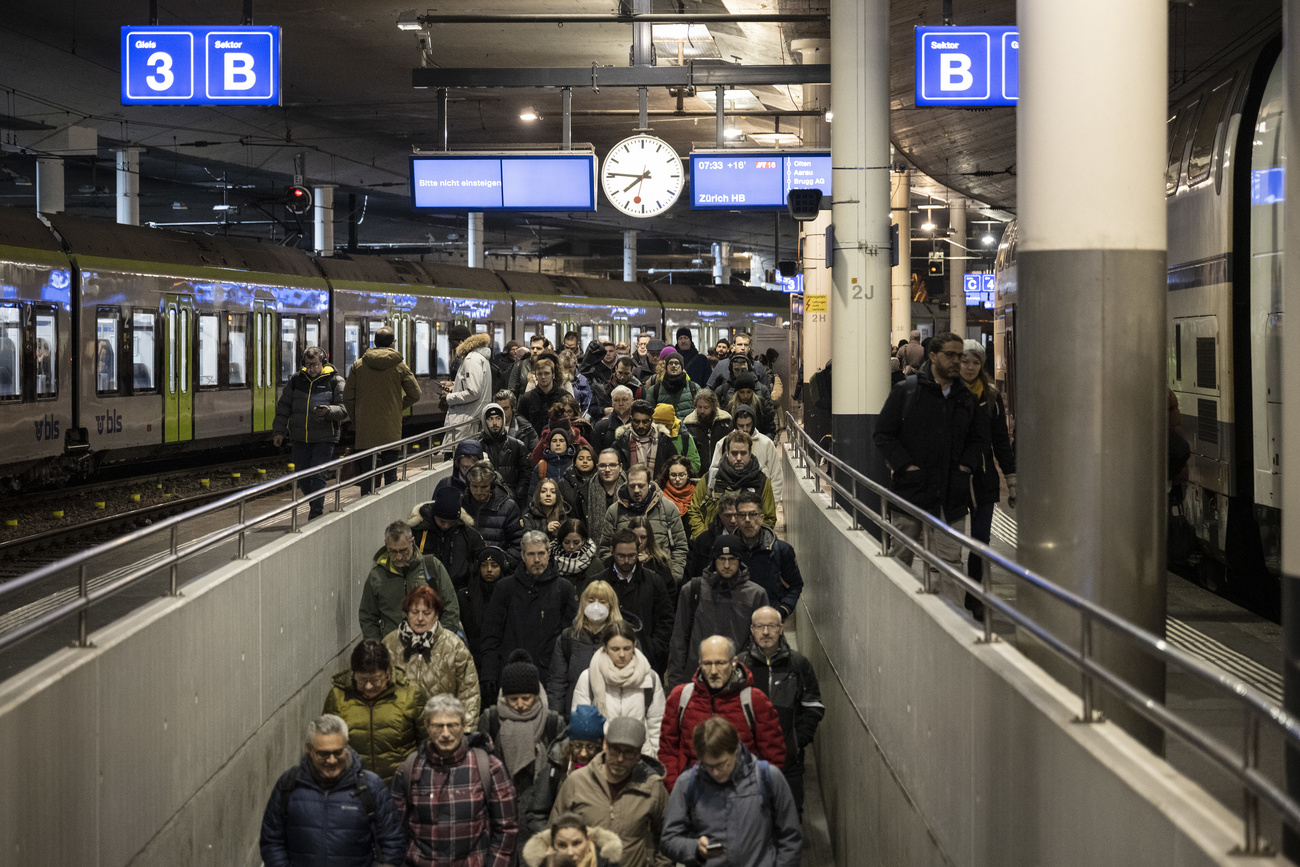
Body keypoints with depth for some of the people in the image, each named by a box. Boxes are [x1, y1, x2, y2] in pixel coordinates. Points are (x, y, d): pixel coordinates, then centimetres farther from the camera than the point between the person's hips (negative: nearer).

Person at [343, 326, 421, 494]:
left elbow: (348, 397, 3)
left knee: (367, 475, 5)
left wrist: (355, 419, 14)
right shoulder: (399, 366, -1)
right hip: (391, 430, -1)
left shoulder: (358, 365, 3)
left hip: (365, 430, 1)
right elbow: (415, 394, 2)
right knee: (390, 474, 5)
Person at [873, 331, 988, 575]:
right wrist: (905, 465, -10)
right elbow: (883, 434, -1)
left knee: (951, 560, 0)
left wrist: (966, 465, 5)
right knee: (901, 558, 5)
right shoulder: (906, 390, 0)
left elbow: (979, 437, 22)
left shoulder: (966, 397, 12)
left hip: (951, 495, 3)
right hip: (910, 489, -3)